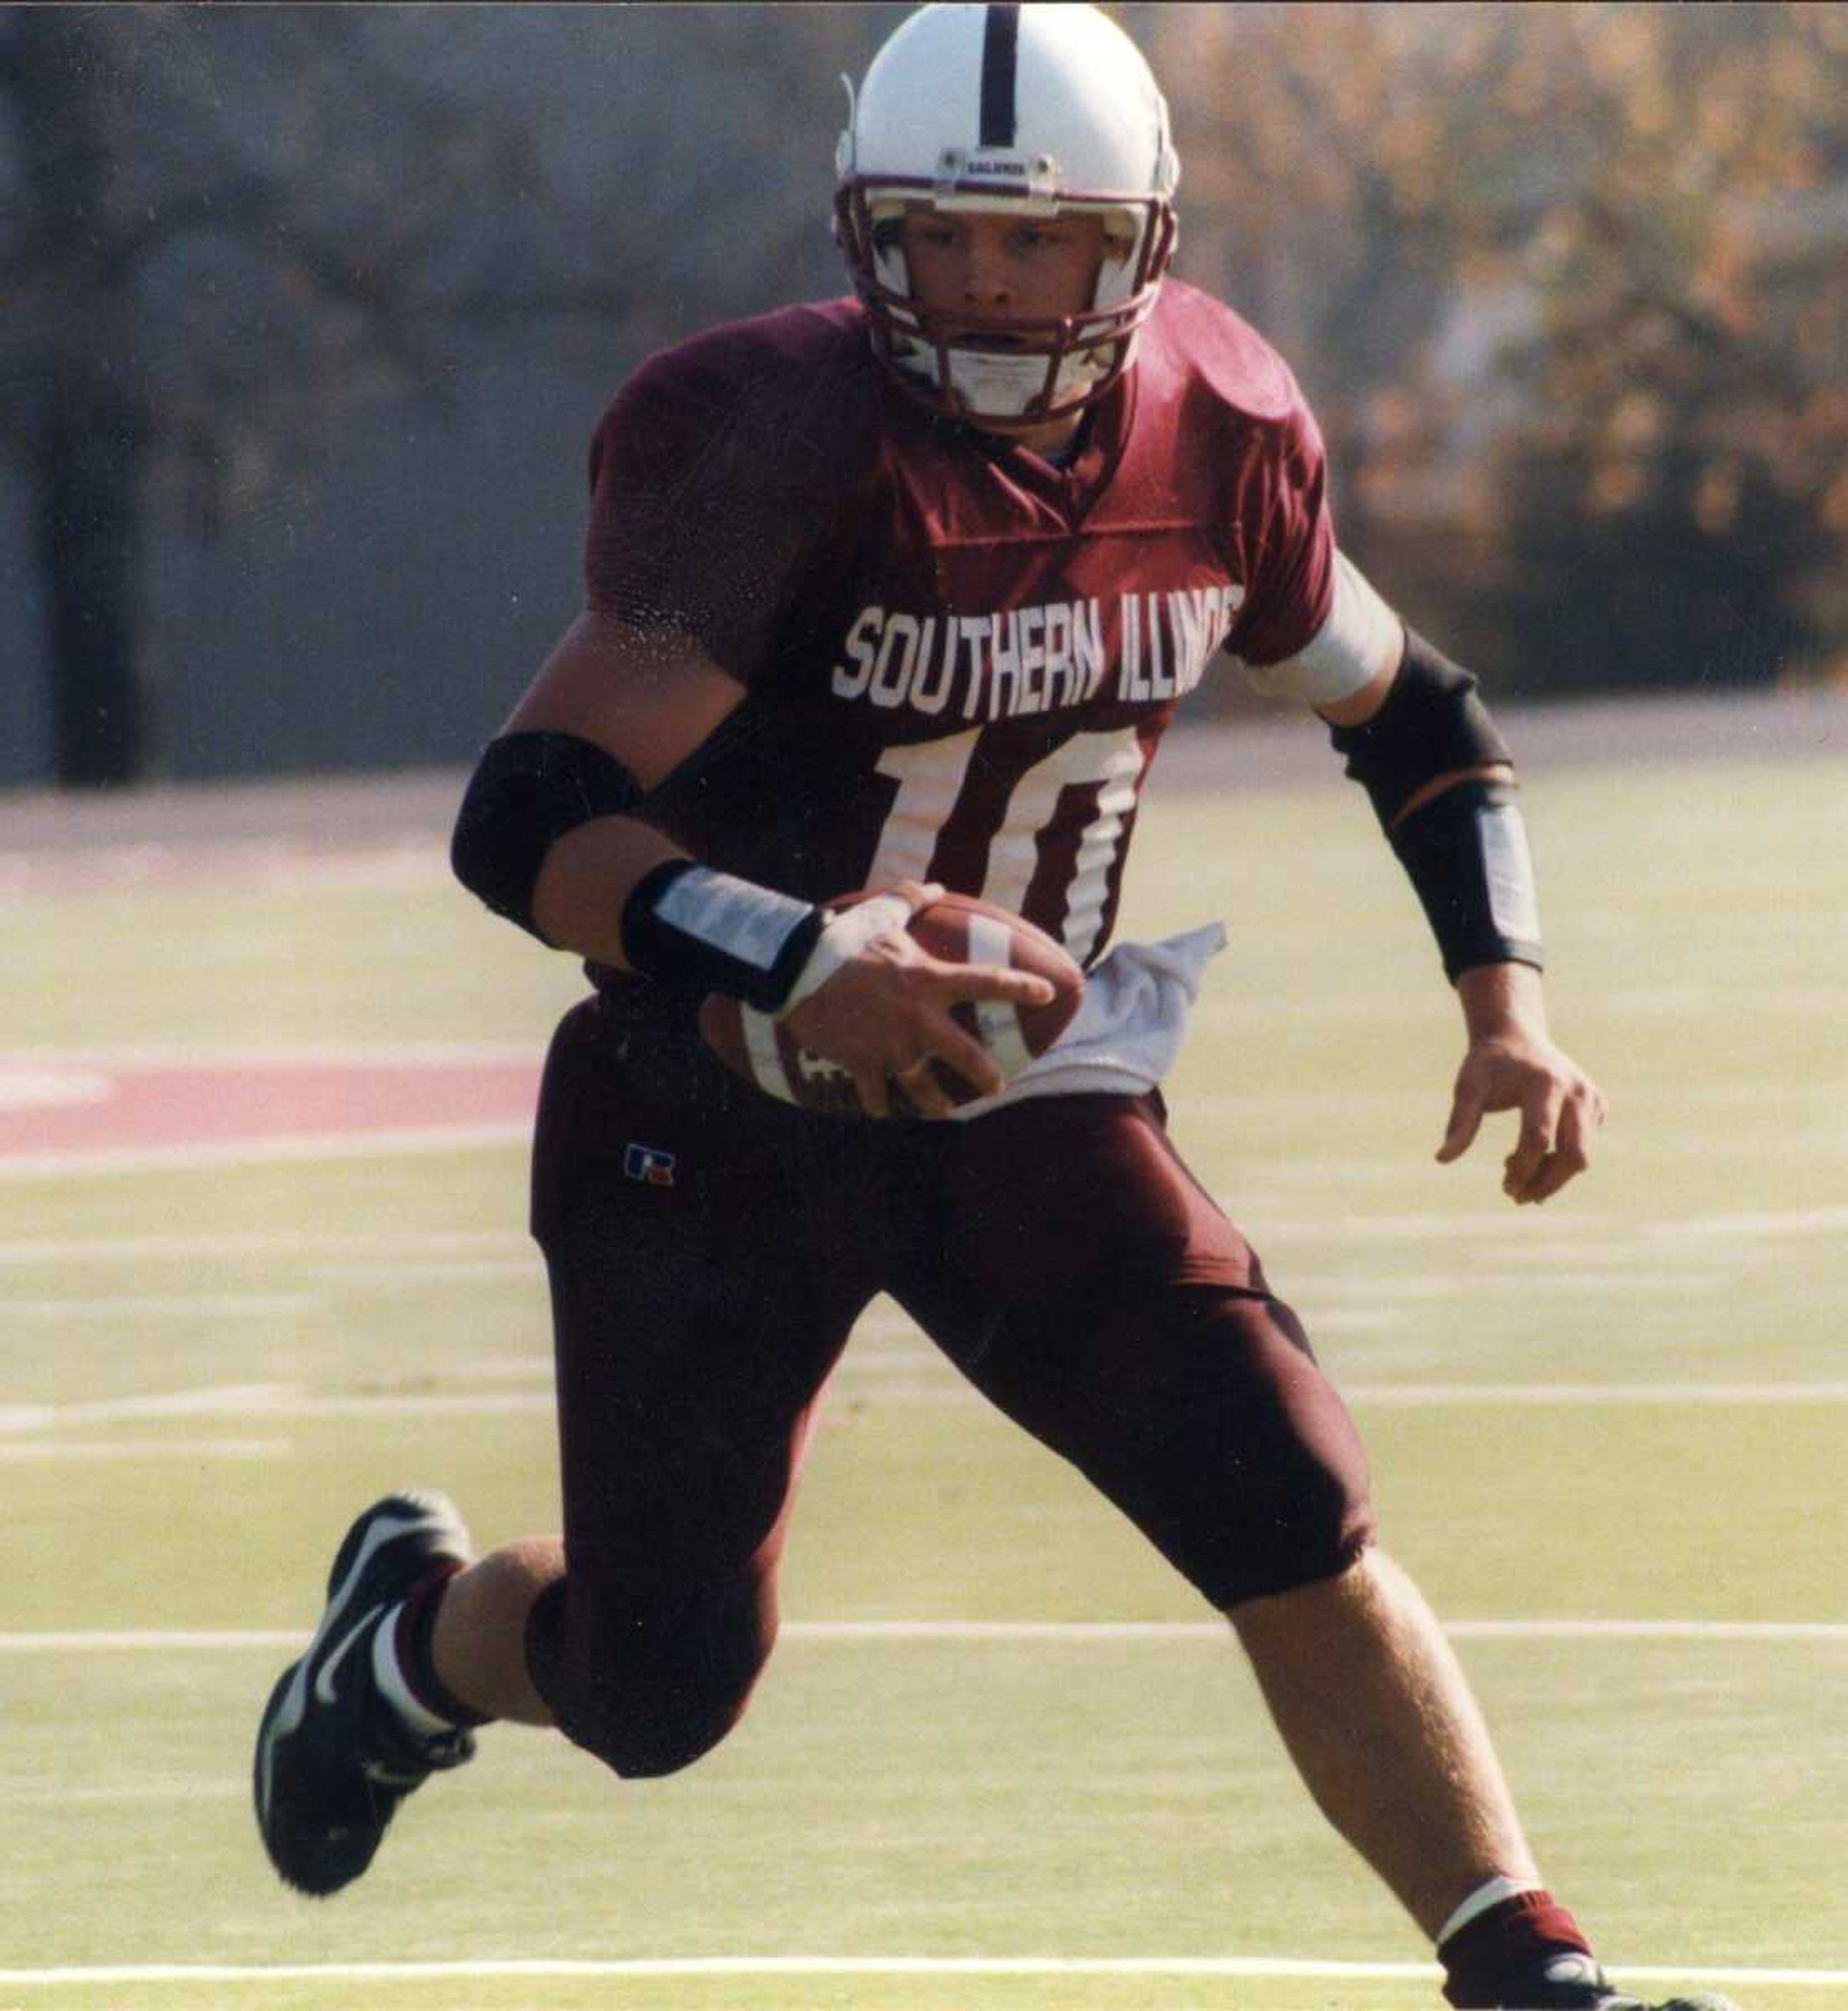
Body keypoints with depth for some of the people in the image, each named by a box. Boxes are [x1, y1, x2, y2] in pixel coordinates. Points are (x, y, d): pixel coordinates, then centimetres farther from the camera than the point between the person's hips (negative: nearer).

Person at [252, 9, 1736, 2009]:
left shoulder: (1217, 432, -7)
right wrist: (792, 966, -46)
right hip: (719, 1115, -4)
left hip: (1019, 1094, 4)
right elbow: (526, 819, -31)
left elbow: (1410, 715, 12)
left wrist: (1506, 1000, -1)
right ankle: (423, 1625, 42)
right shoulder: (785, 442, -25)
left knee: (1299, 1531, -14)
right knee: (659, 1693, 8)